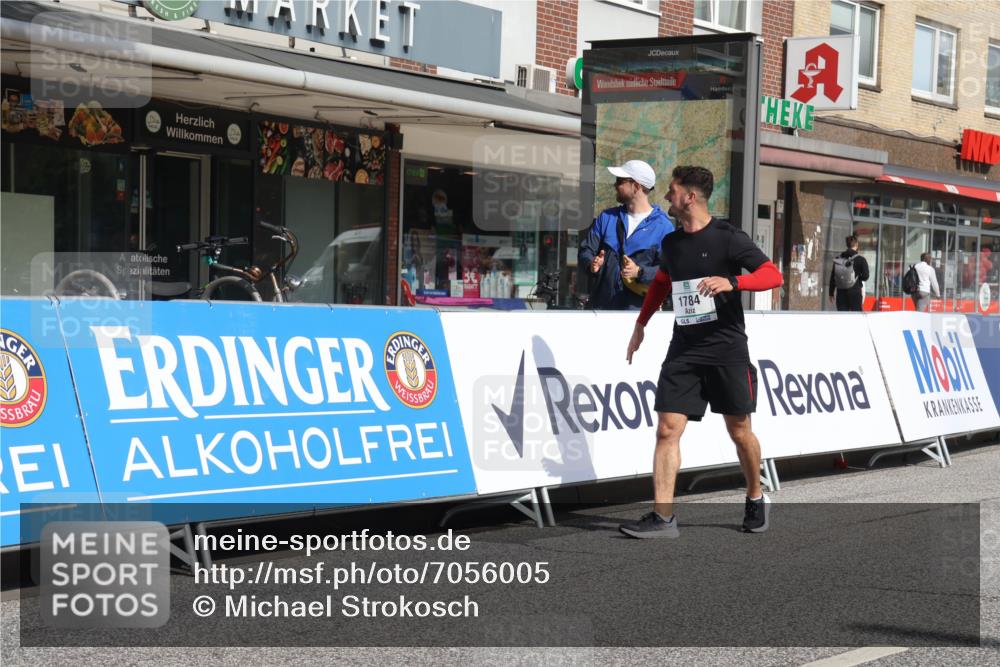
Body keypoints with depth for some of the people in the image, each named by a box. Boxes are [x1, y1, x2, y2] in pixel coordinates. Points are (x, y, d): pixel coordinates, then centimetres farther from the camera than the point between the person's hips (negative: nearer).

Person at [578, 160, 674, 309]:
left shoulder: (663, 226, -3)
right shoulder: (607, 217, 13)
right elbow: (585, 250, 10)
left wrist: (639, 272, -26)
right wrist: (592, 263, -13)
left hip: (639, 310, -4)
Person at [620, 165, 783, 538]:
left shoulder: (727, 237, -7)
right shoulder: (671, 242, 11)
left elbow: (773, 275, -13)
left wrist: (731, 282, -28)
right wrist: (641, 324, 27)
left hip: (727, 349, -5)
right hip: (683, 349, 5)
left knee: (739, 431, 5)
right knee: (667, 429, -7)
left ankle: (755, 500, 28)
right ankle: (662, 518, -9)